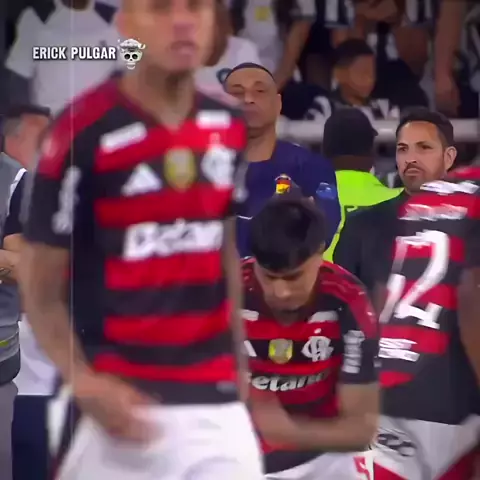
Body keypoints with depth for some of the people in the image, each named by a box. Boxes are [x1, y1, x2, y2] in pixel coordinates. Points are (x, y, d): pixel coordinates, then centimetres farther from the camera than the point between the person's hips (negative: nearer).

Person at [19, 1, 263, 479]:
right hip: (122, 404, -5)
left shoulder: (230, 129, 7)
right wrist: (85, 385, -21)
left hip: (217, 403, 5)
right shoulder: (84, 134, -11)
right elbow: (42, 292, -6)